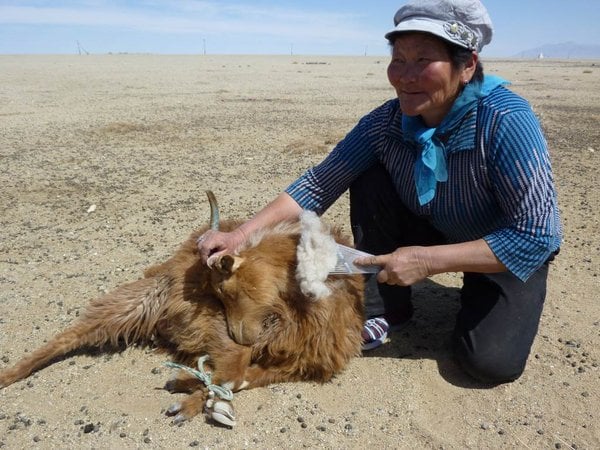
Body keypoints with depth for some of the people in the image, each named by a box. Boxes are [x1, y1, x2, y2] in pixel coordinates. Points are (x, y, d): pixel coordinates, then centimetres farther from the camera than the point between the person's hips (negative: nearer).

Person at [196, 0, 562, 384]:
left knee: (491, 362, -23)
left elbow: (534, 238, -31)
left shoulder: (506, 122, -32)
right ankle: (385, 310, -4)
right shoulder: (385, 123, -20)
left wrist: (428, 260, -36)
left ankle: (478, 295, 12)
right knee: (370, 184, -19)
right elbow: (318, 185, -18)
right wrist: (241, 235, -27)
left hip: (512, 253, -3)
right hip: (434, 231, 4)